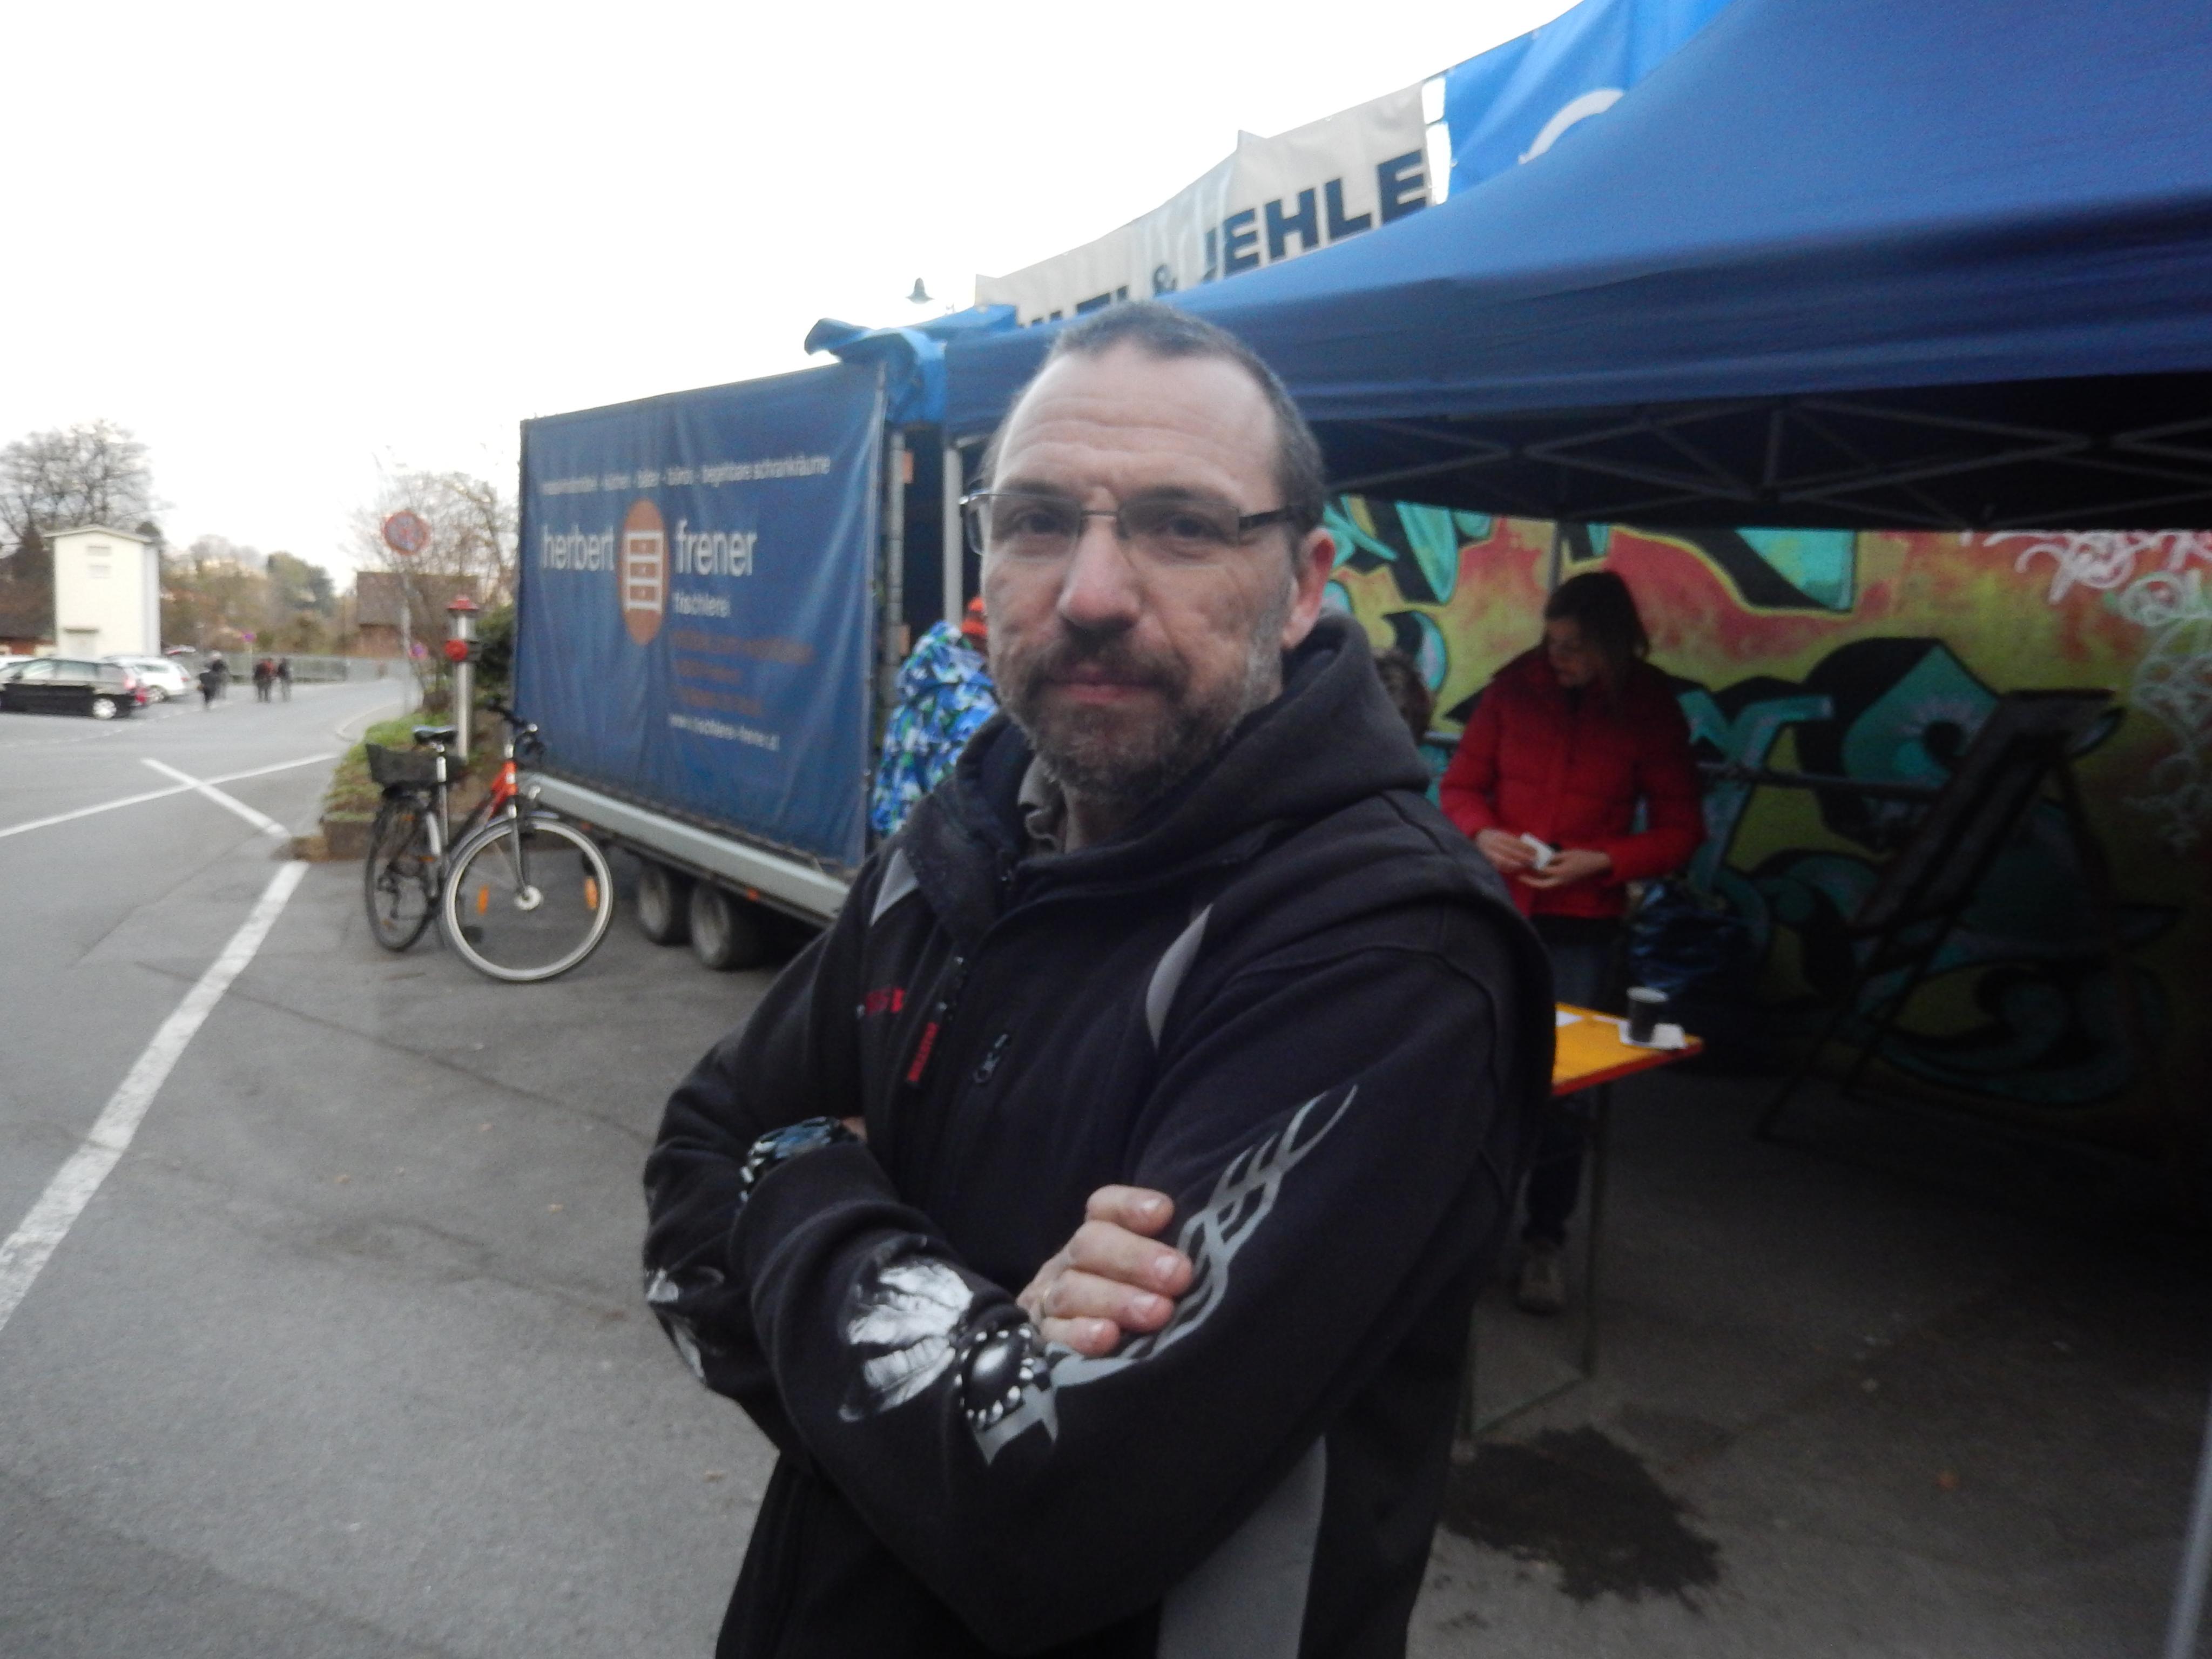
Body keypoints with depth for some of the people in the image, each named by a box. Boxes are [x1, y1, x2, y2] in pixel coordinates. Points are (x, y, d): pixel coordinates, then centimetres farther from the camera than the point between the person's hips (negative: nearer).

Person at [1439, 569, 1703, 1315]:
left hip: (1580, 925, -1)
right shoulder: (1516, 684, -4)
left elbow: (1680, 830, -2)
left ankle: (1546, 1238, 22)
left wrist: (1599, 860, -17)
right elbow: (1461, 783, 4)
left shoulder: (1652, 710, -5)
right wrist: (1483, 833, -16)